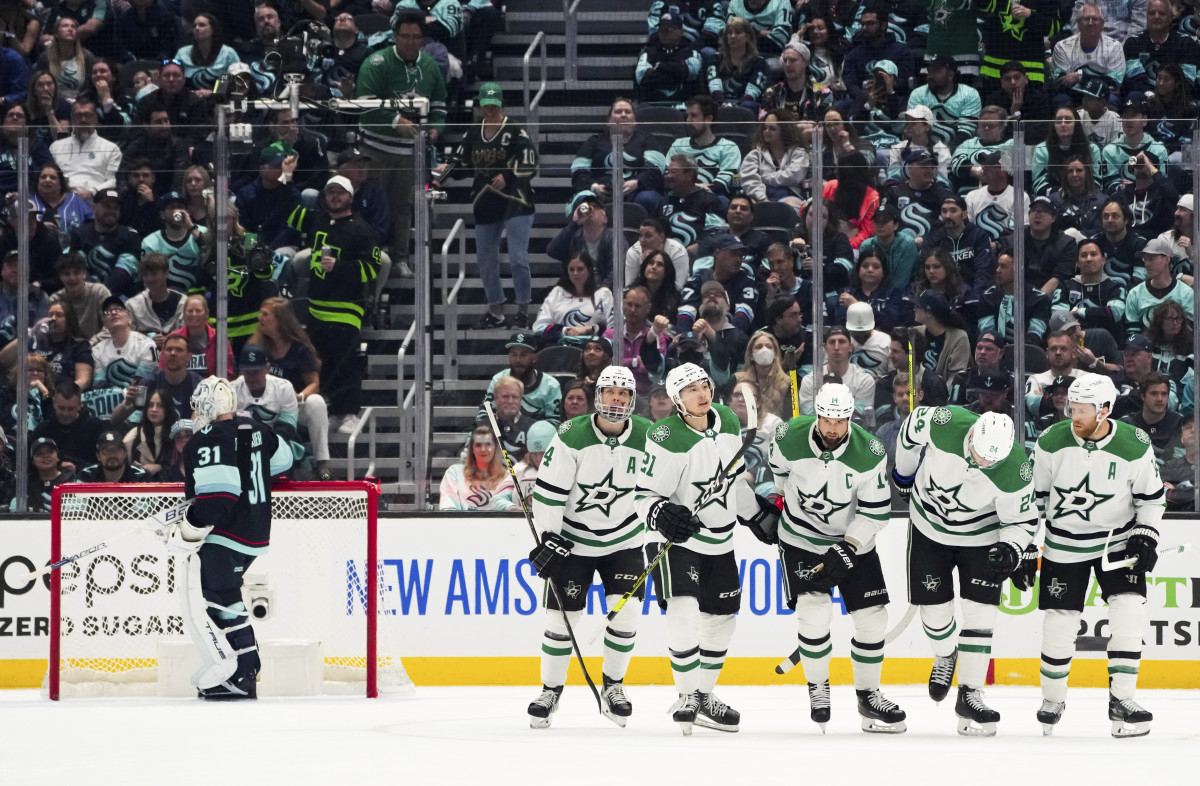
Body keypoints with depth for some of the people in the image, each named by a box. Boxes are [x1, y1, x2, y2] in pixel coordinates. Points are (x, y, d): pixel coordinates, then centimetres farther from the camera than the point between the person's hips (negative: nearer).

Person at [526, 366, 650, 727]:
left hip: (624, 538, 2)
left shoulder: (647, 437, -8)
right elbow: (549, 490, -15)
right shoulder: (572, 436, -17)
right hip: (573, 539, -2)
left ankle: (613, 686, 10)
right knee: (563, 614, -2)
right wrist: (548, 539, -18)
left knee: (626, 610, -10)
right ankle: (550, 690, 16)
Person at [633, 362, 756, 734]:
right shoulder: (667, 438, -21)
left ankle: (705, 695, 30)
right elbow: (644, 495, -18)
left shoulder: (728, 421, 1)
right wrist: (662, 514, -38)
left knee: (721, 619, 14)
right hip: (677, 540, -7)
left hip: (720, 542, 7)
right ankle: (686, 697, -9)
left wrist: (757, 515, 22)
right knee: (684, 613, -22)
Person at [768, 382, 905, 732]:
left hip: (854, 539, 1)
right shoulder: (790, 438, -20)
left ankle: (868, 693, 18)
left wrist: (847, 551, -23)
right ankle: (818, 688, 2)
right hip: (801, 539, -1)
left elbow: (876, 511, -15)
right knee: (814, 609, -19)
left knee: (872, 617, -1)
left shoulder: (869, 453, -22)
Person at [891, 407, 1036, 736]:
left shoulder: (1015, 471, -31)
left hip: (981, 534, -1)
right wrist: (905, 471, 7)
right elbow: (912, 427, -8)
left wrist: (1011, 549, -35)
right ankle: (945, 656, 37)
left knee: (980, 611, -8)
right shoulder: (942, 424, -32)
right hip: (930, 526, 1)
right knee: (934, 607, 4)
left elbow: (1023, 520, -15)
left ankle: (970, 695, 1)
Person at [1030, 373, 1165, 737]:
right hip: (1064, 545, 0)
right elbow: (1034, 497, -1)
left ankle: (1121, 699, -7)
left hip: (1118, 541, 0)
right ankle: (1052, 700, 19)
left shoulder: (1134, 446, -15)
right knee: (1059, 623, -2)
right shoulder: (1052, 442, -13)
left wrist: (1145, 536, -13)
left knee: (1128, 613, -15)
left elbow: (1152, 497, -1)